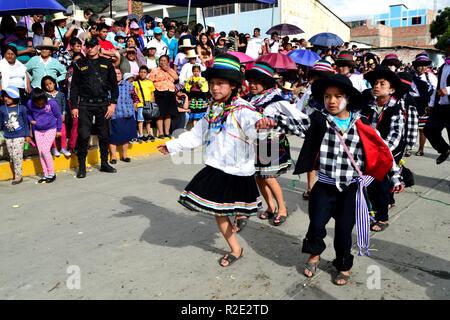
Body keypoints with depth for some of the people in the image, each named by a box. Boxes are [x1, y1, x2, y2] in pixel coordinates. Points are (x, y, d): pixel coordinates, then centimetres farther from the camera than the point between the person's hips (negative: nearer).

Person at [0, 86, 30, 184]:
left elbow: (25, 122, 2)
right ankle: (16, 174, 18)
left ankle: (18, 176, 3)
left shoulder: (22, 108, -4)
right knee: (12, 156, 8)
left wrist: (27, 135, 3)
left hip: (19, 136, -3)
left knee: (17, 156, -5)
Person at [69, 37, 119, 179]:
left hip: (103, 104, 1)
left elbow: (114, 85, 8)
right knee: (83, 135, -7)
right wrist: (74, 106, -1)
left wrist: (113, 103, -2)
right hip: (85, 104, -1)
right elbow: (74, 86, 7)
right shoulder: (80, 64, 8)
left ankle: (104, 163, 21)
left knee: (104, 135, 7)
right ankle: (82, 166, 3)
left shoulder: (106, 63, 10)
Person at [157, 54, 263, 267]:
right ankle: (235, 250, 30)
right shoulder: (212, 109, 7)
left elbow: (253, 123, -37)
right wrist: (173, 145, 20)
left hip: (237, 171, -8)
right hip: (215, 168, 8)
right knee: (217, 211, 14)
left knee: (236, 210, 8)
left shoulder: (242, 109, -17)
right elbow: (197, 135, 17)